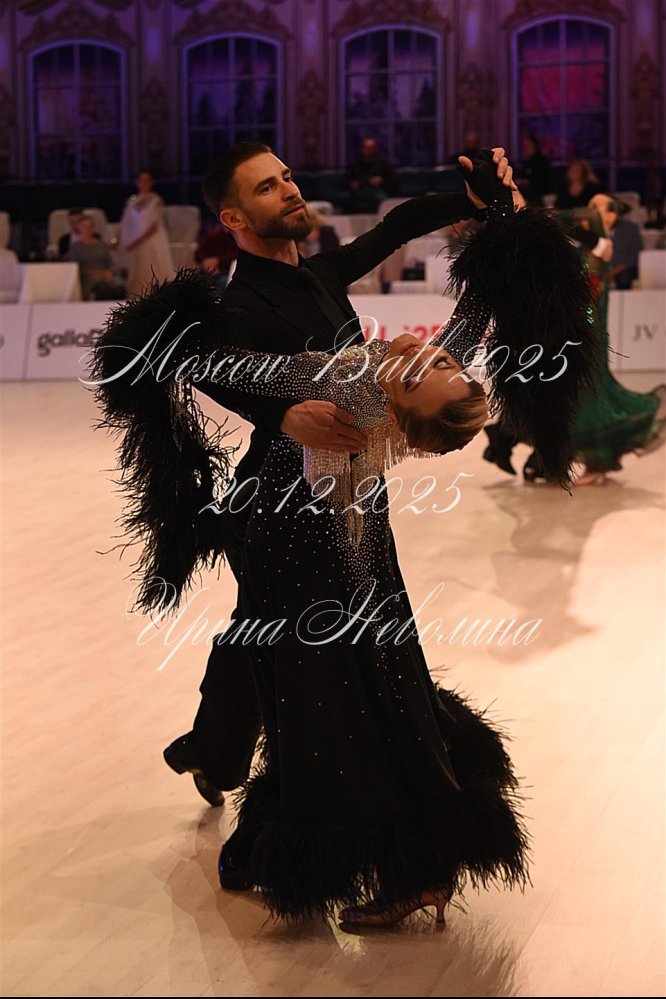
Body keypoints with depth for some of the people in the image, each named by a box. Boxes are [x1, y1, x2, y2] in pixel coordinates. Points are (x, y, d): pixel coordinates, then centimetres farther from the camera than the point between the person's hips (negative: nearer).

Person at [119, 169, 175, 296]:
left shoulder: (156, 200, -1)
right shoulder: (132, 201, 12)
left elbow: (155, 226, -8)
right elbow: (125, 225, 15)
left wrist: (138, 241, -14)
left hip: (153, 243, -4)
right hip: (135, 246, 4)